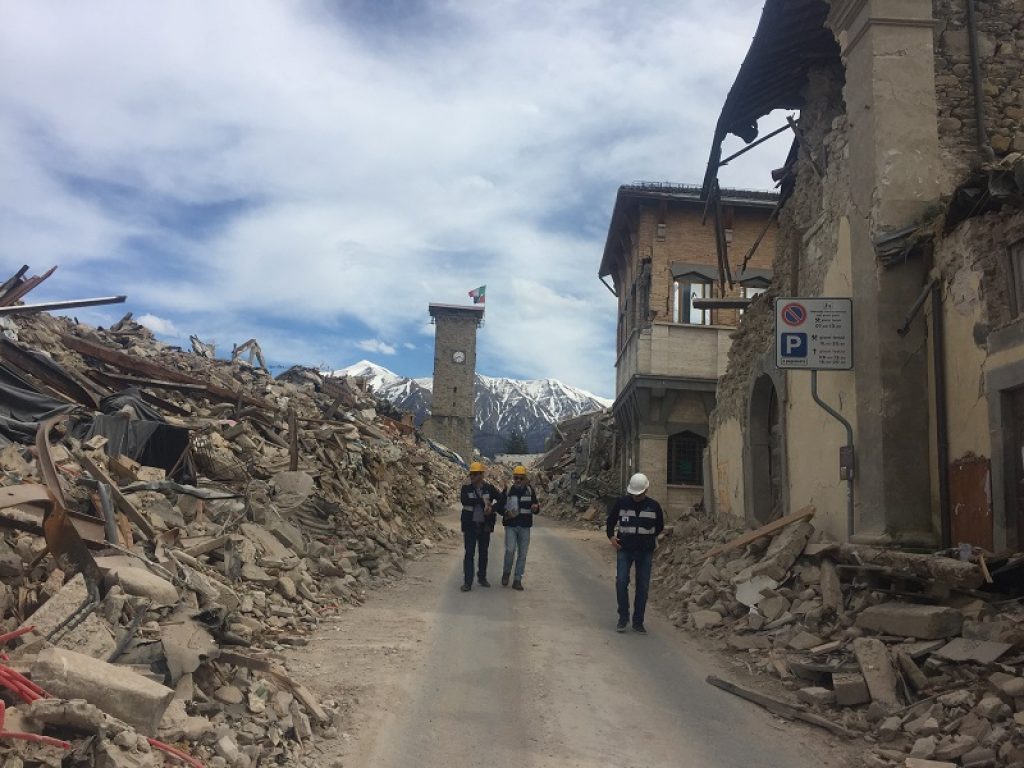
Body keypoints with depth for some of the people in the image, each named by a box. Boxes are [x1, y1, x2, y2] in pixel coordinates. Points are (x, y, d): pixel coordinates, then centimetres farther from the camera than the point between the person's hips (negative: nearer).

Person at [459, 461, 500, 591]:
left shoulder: (489, 488, 1)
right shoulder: (466, 488, -3)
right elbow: (465, 501, -21)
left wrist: (492, 508, -15)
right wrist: (483, 501, -23)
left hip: (485, 526, 2)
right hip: (470, 525, -2)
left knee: (484, 552, 12)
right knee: (469, 553, -4)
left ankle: (482, 577, 28)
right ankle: (467, 582, 0)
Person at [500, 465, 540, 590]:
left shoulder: (530, 490, 6)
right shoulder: (507, 490, 3)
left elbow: (536, 509, 8)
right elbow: (500, 506, 5)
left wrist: (536, 507, -16)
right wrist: (506, 512, -15)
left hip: (525, 526, 2)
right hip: (510, 525, -2)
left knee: (522, 553, 3)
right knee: (510, 550, -15)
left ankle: (517, 580, 13)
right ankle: (506, 572, 11)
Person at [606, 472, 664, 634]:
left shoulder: (654, 506, -1)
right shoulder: (621, 503, -2)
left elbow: (660, 526, 16)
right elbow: (610, 521, 12)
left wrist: (649, 538, 9)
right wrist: (611, 537, 0)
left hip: (645, 552, 1)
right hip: (624, 550, -1)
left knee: (643, 587, 3)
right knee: (621, 582, -11)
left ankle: (638, 622, 14)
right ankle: (623, 618, 5)